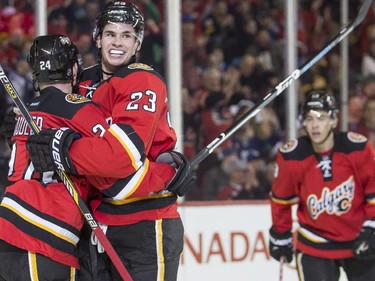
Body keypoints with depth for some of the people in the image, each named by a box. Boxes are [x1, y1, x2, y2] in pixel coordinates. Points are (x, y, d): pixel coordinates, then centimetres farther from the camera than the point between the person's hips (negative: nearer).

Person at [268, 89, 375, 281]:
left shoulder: (358, 148, -14)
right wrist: (280, 236, 9)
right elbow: (281, 198, 2)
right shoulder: (291, 157, -13)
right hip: (315, 247, -1)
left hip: (358, 242, 1)